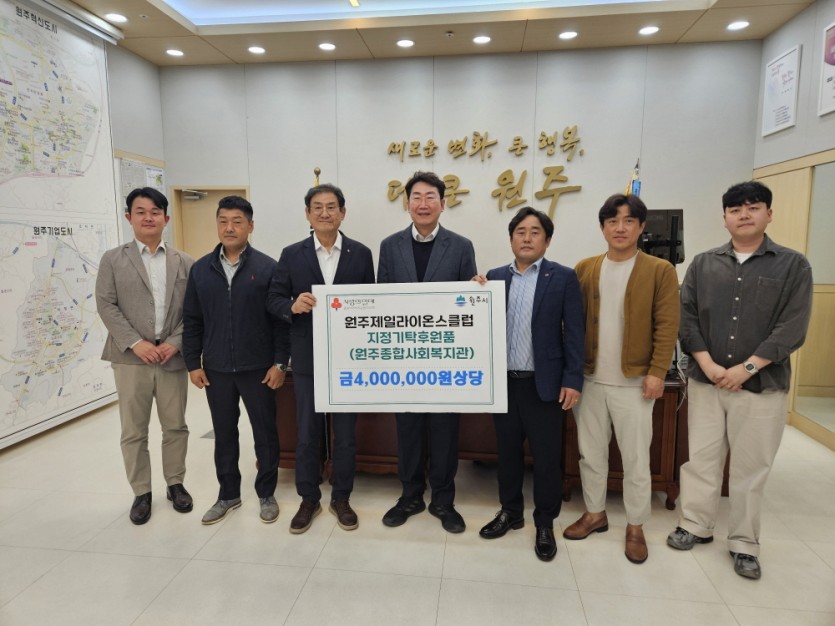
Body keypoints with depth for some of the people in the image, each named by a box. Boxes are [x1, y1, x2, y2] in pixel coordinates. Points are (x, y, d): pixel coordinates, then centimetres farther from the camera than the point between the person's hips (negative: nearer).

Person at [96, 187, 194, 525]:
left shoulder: (184, 262, 7)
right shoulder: (113, 259, 5)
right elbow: (106, 306, -3)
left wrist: (176, 342, -10)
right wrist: (135, 343, -13)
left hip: (173, 357, 1)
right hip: (131, 358, -1)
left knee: (175, 426, 10)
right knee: (133, 430, 7)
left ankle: (175, 484, 27)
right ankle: (141, 492, 22)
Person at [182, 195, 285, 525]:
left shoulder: (267, 267, -5)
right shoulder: (201, 269, 5)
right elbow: (192, 320, 7)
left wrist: (279, 362, -10)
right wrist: (193, 363, 3)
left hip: (258, 368, -3)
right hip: (216, 369, 3)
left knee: (265, 432, 8)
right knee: (224, 433, 15)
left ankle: (267, 494, 26)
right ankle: (228, 494, 32)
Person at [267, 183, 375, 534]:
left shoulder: (361, 254, 2)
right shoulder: (291, 255, 2)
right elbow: (273, 300, 1)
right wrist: (292, 305, -21)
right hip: (307, 359, 0)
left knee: (346, 432, 11)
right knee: (306, 433, 10)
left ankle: (341, 498, 29)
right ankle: (308, 499, 29)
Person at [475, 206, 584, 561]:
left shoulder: (563, 278, -3)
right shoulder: (495, 277, 6)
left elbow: (574, 332, -5)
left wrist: (573, 380, -10)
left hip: (543, 383, -3)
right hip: (504, 381, 3)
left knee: (546, 456, 7)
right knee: (507, 451, 15)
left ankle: (545, 523, 26)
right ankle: (510, 512, 34)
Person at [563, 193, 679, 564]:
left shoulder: (660, 270, -3)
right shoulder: (585, 269, 6)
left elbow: (666, 326, -6)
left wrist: (657, 372, -12)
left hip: (634, 381, -3)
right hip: (589, 378, 4)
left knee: (636, 458, 7)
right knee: (590, 452, 14)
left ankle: (635, 527, 25)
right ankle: (595, 514, 32)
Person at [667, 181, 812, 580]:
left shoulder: (793, 266, 0)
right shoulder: (703, 264, 6)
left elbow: (792, 328, -7)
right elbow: (686, 318, 1)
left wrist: (746, 368, -14)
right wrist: (708, 365, -10)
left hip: (763, 386, -2)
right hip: (705, 381, 2)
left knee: (751, 467, 7)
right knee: (700, 457, 9)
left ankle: (744, 543, 23)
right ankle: (697, 526, 26)